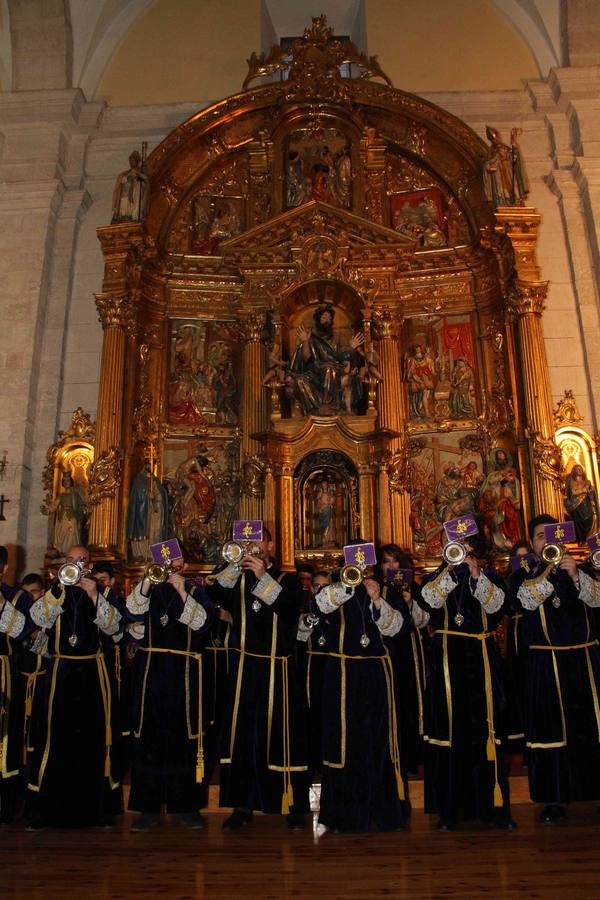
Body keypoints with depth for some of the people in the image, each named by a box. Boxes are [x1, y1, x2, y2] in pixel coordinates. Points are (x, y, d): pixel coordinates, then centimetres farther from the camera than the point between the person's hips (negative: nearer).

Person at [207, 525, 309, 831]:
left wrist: (263, 576, -17)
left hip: (277, 668, -2)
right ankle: (242, 805, 15)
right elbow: (214, 595, -5)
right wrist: (234, 565, -13)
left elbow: (289, 606, -13)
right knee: (241, 733, 4)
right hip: (243, 667, 2)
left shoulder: (287, 579, 5)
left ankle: (294, 805, 11)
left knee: (282, 733, -1)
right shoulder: (236, 579, 11)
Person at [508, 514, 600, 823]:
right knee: (551, 726, 0)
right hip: (546, 663, -1)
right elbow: (525, 601, -13)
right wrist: (549, 570, -20)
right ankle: (556, 797, 8)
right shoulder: (522, 576, 8)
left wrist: (575, 575, -22)